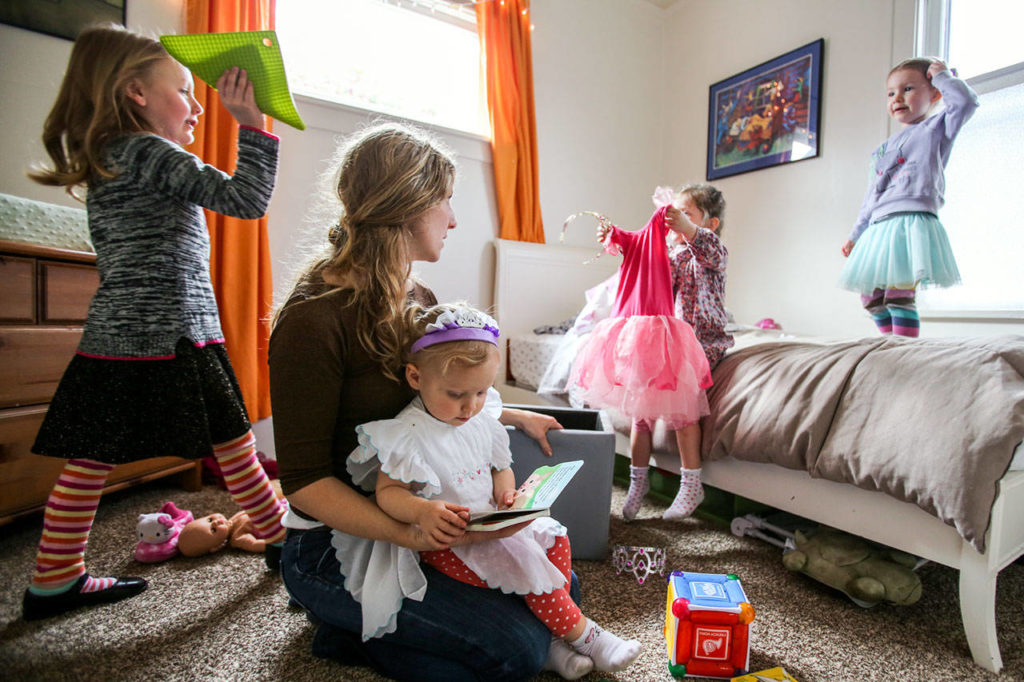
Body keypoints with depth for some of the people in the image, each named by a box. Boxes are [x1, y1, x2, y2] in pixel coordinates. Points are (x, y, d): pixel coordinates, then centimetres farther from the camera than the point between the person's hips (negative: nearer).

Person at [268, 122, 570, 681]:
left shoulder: (420, 300, 4)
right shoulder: (315, 318, -21)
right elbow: (304, 478, -20)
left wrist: (515, 416, 15)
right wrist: (411, 534, -30)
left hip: (424, 523, 8)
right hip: (336, 544, -8)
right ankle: (349, 629, 5)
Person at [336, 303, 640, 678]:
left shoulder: (483, 421, 2)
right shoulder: (407, 435, -19)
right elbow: (388, 491, -18)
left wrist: (506, 492, -8)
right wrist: (423, 511, -37)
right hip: (445, 540, -7)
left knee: (554, 536, -1)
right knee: (525, 562, -19)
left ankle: (556, 637, 9)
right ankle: (582, 634, 3)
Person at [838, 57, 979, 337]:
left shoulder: (935, 129, 9)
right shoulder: (885, 148, 27)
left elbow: (965, 101, -13)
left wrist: (942, 75, 6)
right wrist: (855, 235, 25)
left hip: (912, 220, -8)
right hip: (879, 226, 8)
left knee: (899, 294, -18)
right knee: (871, 297, 6)